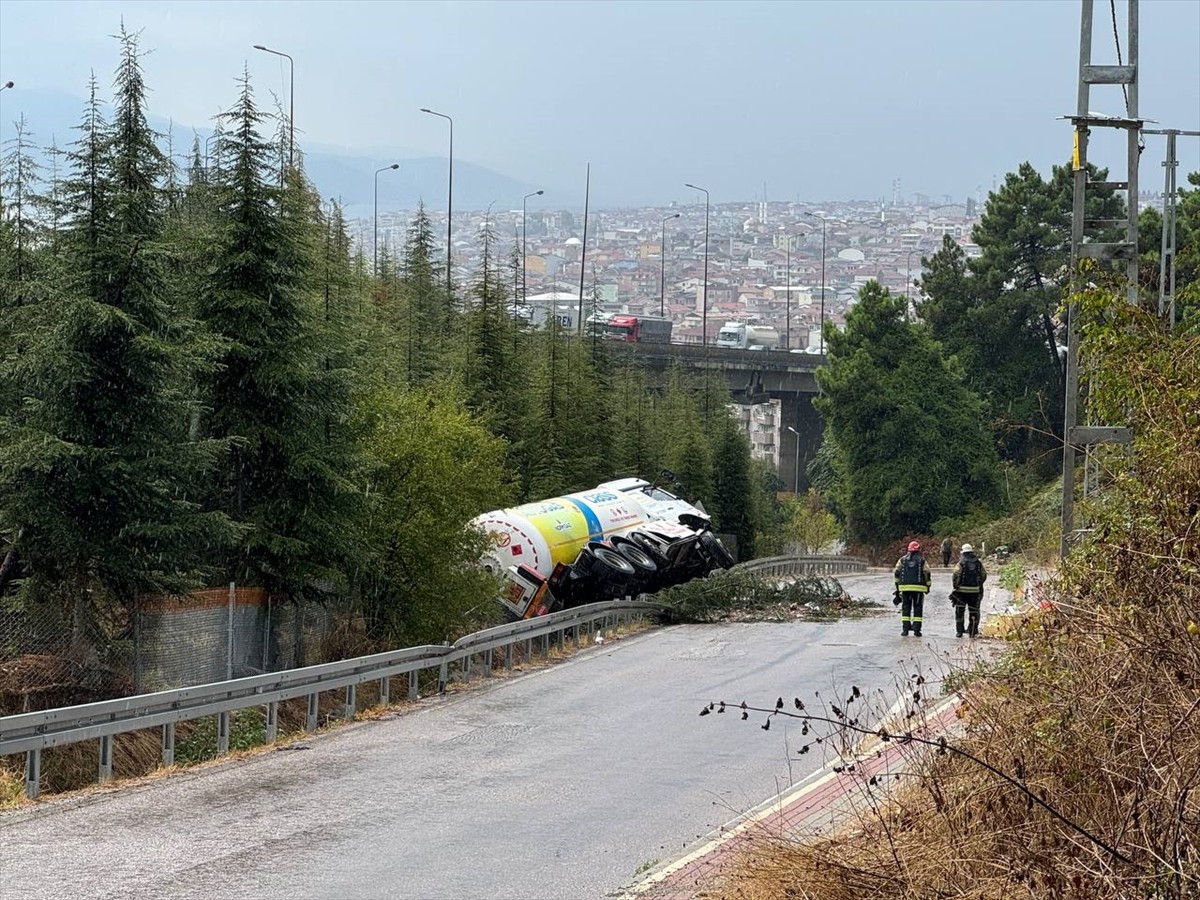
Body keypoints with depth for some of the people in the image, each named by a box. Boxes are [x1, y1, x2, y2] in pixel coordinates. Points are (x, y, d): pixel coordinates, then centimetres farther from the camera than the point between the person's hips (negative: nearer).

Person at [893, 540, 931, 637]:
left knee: (906, 608, 8)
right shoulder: (922, 560, 0)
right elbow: (927, 574, -2)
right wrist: (928, 586, 9)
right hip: (918, 588, -2)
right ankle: (916, 629, -1)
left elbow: (896, 573, 7)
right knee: (918, 608, 4)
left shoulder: (902, 559, 7)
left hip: (905, 587, 2)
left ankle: (905, 629, 3)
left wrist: (897, 585, 16)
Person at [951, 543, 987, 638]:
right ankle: (972, 632, 9)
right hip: (975, 590, 3)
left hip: (962, 590, -3)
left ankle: (959, 631, 5)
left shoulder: (961, 563, -6)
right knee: (973, 611, 9)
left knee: (960, 611, 7)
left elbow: (955, 576, -14)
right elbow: (984, 576, 8)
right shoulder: (978, 563, 4)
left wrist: (956, 586, -3)